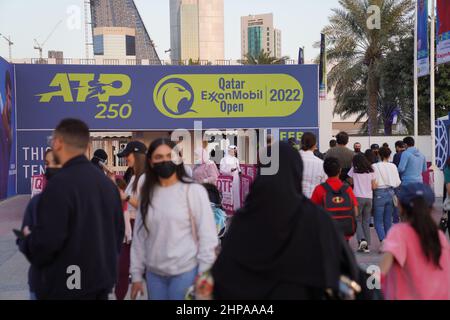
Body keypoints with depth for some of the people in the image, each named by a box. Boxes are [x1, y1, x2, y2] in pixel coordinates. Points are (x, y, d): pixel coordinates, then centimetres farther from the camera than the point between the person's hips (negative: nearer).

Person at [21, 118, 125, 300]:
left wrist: (29, 239, -2)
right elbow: (118, 231, 12)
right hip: (102, 281, 7)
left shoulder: (60, 184, -19)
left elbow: (46, 240, -23)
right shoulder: (107, 182, 7)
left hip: (65, 287, -7)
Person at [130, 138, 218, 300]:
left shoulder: (194, 191, -7)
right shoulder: (148, 193, 7)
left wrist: (204, 276, -9)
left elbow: (207, 235, -8)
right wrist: (137, 273, 8)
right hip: (154, 274, 4)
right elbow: (139, 235, 10)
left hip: (185, 272, -4)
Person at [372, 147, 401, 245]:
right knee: (388, 220, 14)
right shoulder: (393, 166, -1)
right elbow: (397, 183, 2)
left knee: (378, 221, 0)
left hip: (379, 194, -4)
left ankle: (383, 241, -18)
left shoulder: (375, 166, -11)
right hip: (390, 193, 4)